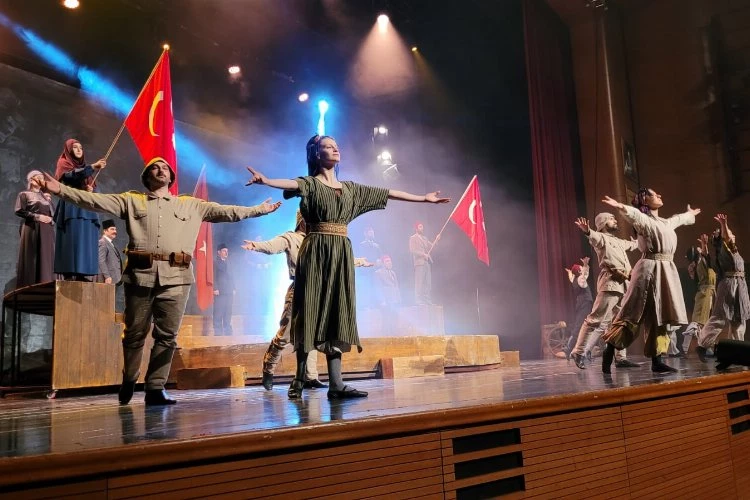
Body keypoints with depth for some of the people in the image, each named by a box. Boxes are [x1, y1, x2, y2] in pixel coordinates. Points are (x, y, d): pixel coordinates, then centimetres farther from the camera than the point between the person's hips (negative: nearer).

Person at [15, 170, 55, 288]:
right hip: (32, 229, -5)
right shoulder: (24, 194, 8)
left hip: (47, 230, 5)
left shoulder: (45, 196, 22)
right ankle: (28, 288, -8)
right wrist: (37, 217, -12)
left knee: (46, 259, -2)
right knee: (31, 259, -8)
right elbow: (19, 211, -5)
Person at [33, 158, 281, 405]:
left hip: (175, 277, 1)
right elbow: (95, 200, 7)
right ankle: (128, 382, 26)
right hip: (141, 275, 0)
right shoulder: (132, 200, 16)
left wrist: (259, 209, 12)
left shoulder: (191, 205, 19)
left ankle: (155, 388, 7)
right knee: (135, 333, 7)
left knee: (166, 335, 0)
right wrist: (60, 189, -5)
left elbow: (226, 211, 16)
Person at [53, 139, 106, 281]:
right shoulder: (64, 164, 6)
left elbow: (93, 189, 20)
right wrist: (93, 167, -30)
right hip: (72, 209, -6)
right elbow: (74, 176, -18)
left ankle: (84, 277, -5)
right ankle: (70, 277, -18)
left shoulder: (84, 168, 26)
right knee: (72, 242, -15)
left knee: (86, 244, -2)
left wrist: (91, 190, -5)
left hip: (87, 211, 6)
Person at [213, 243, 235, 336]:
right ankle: (218, 333, -4)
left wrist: (233, 289, 10)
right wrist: (215, 289, -16)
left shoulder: (228, 263, 22)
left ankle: (228, 333, 8)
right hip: (219, 292, -5)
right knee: (218, 314, -6)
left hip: (229, 292, 6)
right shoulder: (215, 263, 4)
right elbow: (213, 277, -6)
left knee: (228, 314, 6)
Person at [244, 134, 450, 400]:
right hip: (316, 253, -5)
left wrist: (423, 198, 23)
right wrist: (266, 180, -43)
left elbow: (388, 193, 21)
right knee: (312, 311, -5)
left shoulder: (350, 188, 18)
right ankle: (299, 380, 5)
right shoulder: (310, 183, 2)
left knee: (337, 314, 0)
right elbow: (291, 184, -21)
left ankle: (336, 384, -1)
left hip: (341, 254, 5)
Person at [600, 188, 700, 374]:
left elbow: (680, 218, 44)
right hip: (649, 270, -8)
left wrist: (691, 214, 65)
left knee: (658, 316, 5)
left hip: (666, 272, 8)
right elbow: (633, 213, -29)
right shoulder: (644, 220, -6)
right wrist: (620, 206, -51)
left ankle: (656, 361, 6)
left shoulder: (666, 222, 21)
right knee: (633, 313, -8)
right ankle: (609, 351, -2)